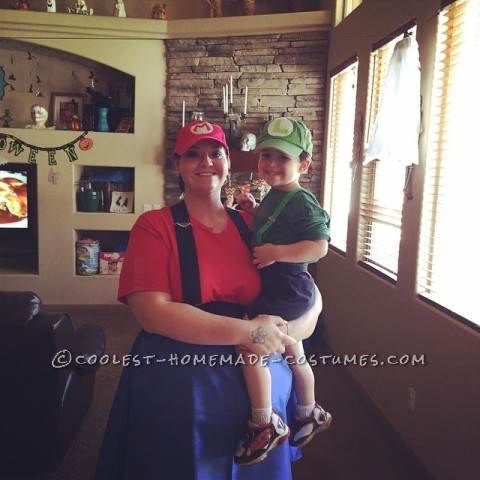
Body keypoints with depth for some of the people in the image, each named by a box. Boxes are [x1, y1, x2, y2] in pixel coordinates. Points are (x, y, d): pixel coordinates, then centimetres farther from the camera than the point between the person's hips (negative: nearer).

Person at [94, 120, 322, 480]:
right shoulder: (155, 226, -7)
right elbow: (152, 311, -19)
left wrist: (279, 335, -16)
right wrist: (247, 332, -23)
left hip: (259, 382, 4)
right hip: (179, 385, -3)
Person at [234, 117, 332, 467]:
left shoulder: (302, 202, -17)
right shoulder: (274, 196, 11)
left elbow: (319, 246, -24)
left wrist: (276, 252, -30)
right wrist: (252, 210, 10)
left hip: (289, 288, -10)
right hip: (276, 287, 10)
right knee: (294, 354, 22)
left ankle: (263, 425, -4)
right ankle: (310, 415, 43)